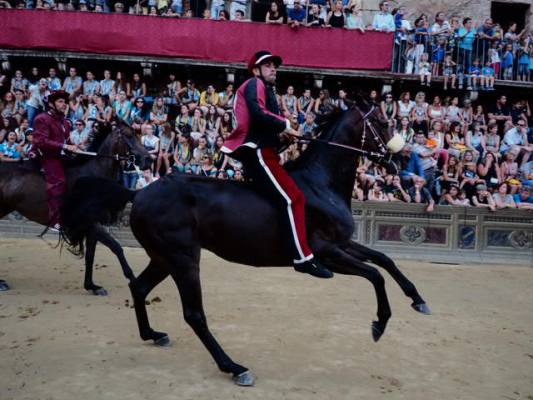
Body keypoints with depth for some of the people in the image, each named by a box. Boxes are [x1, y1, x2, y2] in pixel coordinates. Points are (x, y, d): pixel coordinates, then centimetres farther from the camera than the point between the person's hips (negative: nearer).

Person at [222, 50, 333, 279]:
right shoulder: (255, 84, -1)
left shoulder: (265, 90, 28)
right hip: (258, 152, -11)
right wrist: (284, 125, -10)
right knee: (294, 198, -17)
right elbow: (257, 113, -21)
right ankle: (303, 258, -19)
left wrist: (282, 133, 2)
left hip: (260, 152, 11)